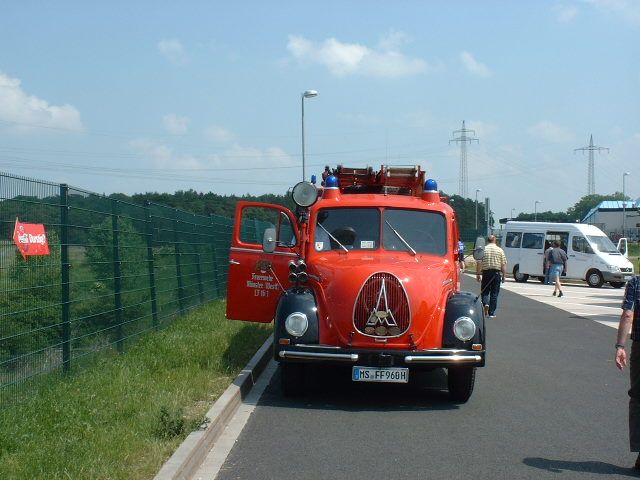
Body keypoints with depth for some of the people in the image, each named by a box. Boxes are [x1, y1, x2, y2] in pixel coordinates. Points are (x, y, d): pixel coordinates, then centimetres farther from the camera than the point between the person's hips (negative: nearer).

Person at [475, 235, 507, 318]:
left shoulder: (483, 249, 0)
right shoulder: (500, 250, 2)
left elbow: (479, 263, -3)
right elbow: (503, 265, 0)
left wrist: (477, 274, 4)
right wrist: (503, 275, 5)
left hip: (486, 273, 0)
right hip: (496, 273, 0)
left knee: (484, 291, 12)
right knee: (494, 293, 6)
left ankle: (486, 303, -16)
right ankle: (492, 313, 6)